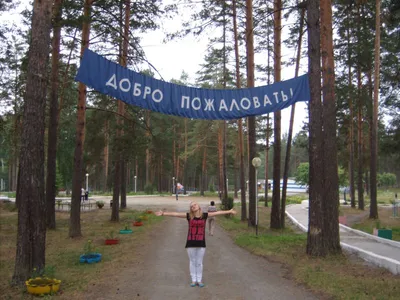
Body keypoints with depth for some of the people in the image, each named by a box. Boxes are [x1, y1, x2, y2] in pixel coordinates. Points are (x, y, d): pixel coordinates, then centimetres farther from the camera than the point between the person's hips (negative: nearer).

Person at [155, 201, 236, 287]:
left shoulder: (204, 215, 1)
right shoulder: (188, 216, -2)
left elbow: (217, 213, 4)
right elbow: (175, 214, -6)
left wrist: (229, 211, 4)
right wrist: (163, 213, -12)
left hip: (201, 243, 0)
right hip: (191, 242, 0)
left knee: (199, 262, 8)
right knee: (192, 262, 9)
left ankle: (199, 280, 20)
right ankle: (194, 280, 19)